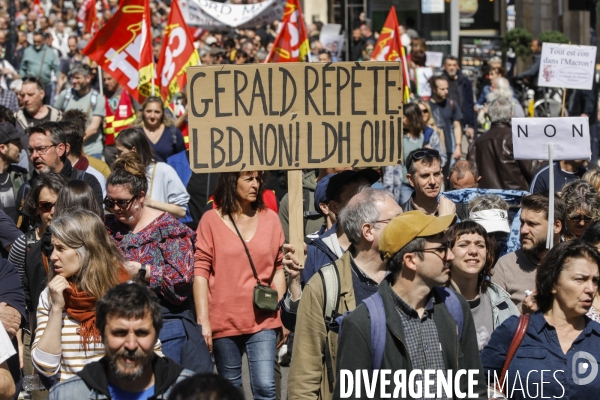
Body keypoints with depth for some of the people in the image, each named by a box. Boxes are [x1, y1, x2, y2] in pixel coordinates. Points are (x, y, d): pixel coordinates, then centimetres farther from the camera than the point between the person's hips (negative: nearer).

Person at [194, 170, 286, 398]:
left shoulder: (270, 218, 7)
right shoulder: (211, 220, -1)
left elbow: (278, 268, 10)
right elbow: (200, 271, -4)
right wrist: (203, 320, -10)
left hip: (263, 320, 1)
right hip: (224, 320, -1)